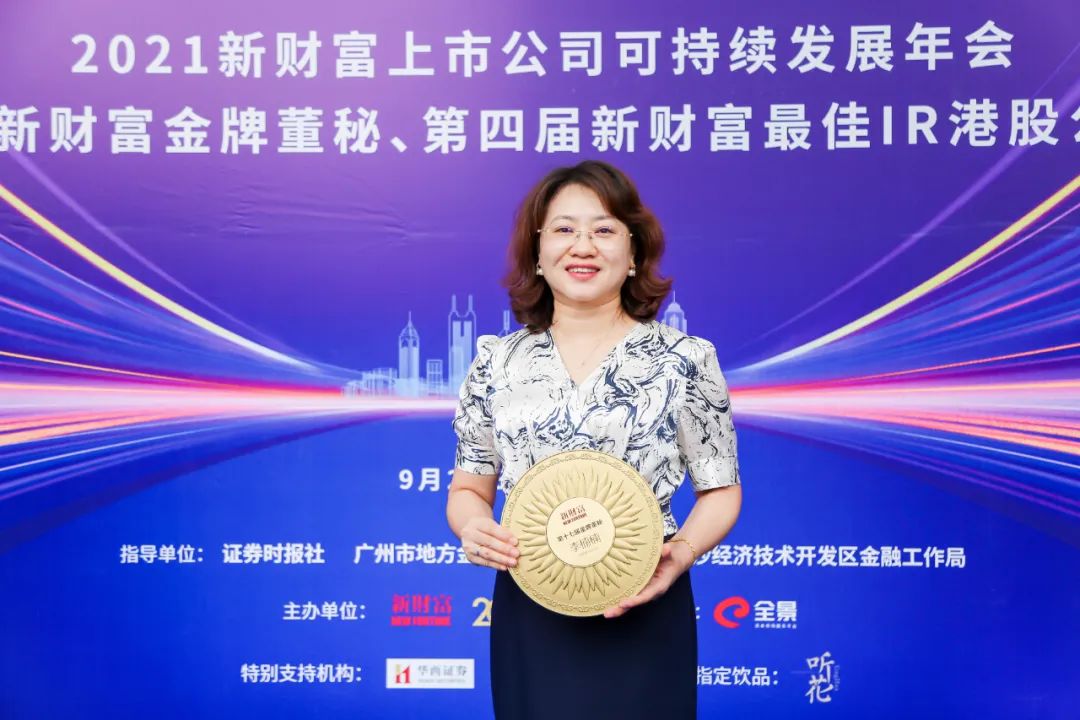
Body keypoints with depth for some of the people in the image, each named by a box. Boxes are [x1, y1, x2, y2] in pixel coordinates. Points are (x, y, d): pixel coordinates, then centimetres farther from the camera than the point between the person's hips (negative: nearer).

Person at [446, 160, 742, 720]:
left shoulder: (685, 359, -3)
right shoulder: (497, 362, 3)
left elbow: (720, 491, 2)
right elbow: (468, 489, 9)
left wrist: (680, 552, -17)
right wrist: (473, 526, -13)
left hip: (642, 619, -2)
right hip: (527, 620, 2)